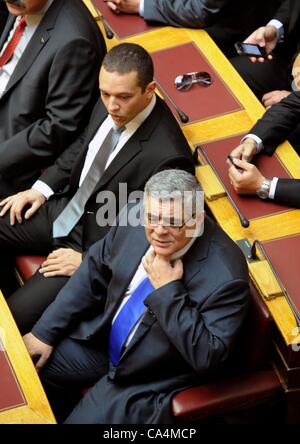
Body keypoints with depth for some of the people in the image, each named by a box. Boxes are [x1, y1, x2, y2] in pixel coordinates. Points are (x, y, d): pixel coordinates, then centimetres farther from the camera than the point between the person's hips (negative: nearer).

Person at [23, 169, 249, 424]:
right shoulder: (135, 221, -14)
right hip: (102, 339, 6)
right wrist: (45, 333, 1)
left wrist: (169, 290, -34)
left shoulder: (225, 275, -31)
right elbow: (93, 273, 1)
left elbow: (208, 358, -30)